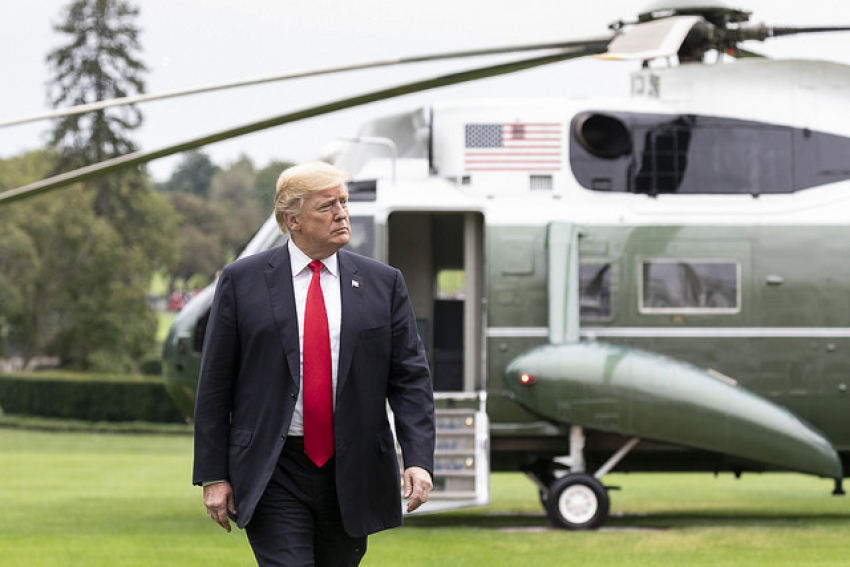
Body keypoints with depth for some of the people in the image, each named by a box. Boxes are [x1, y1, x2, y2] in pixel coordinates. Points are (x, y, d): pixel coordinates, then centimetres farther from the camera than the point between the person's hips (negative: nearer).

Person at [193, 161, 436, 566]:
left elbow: (411, 378, 4)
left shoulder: (383, 284, 7)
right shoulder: (242, 281, 1)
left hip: (351, 478, 3)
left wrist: (418, 459, -10)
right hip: (273, 478, -3)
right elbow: (214, 385, 3)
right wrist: (213, 475, -2)